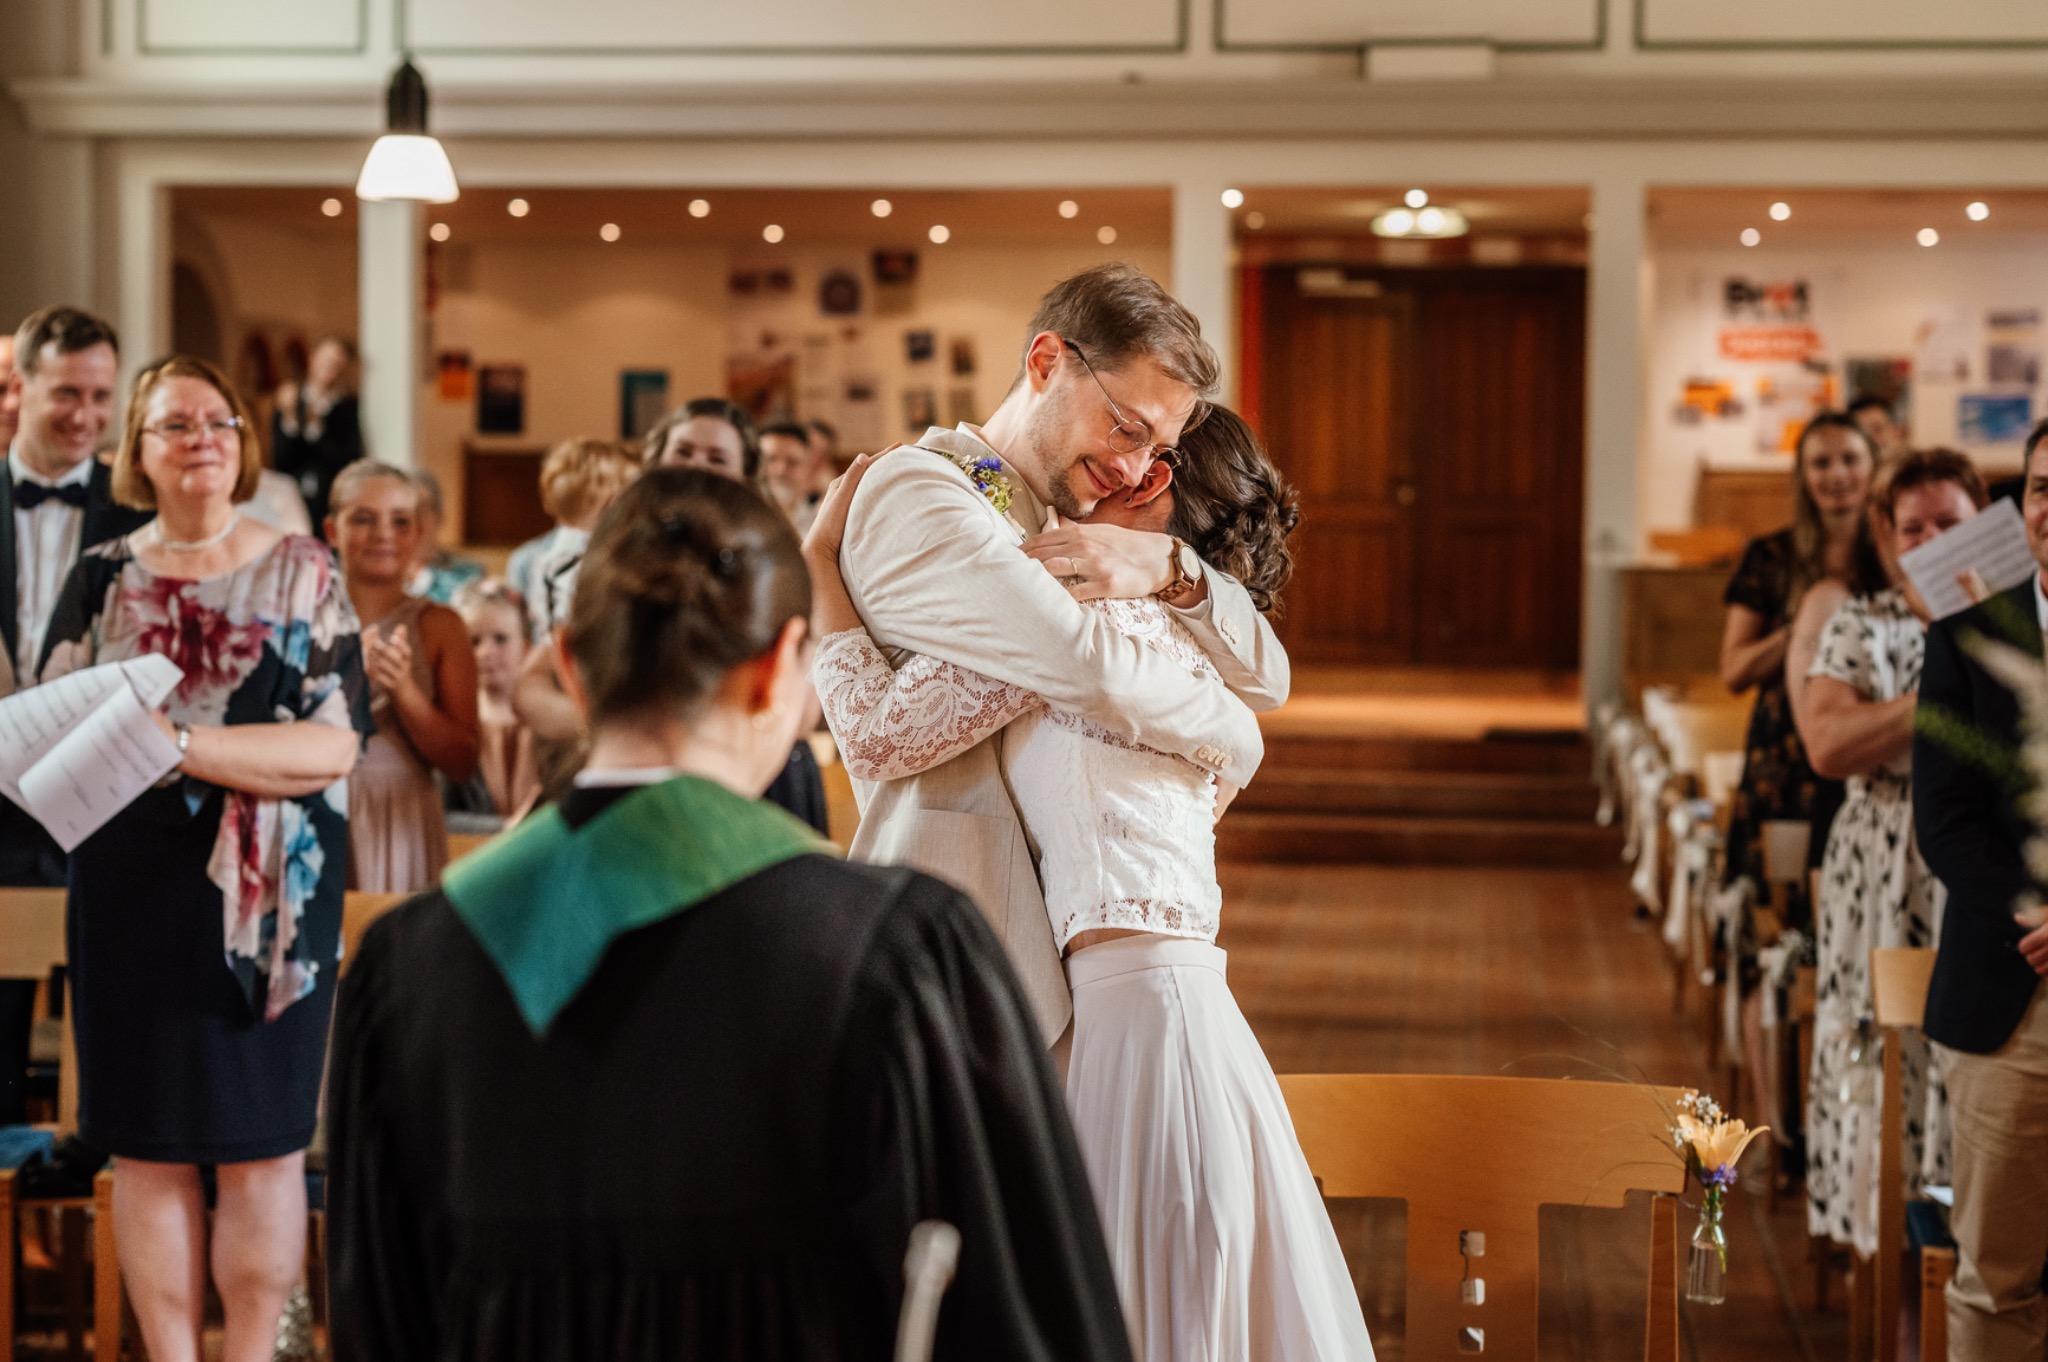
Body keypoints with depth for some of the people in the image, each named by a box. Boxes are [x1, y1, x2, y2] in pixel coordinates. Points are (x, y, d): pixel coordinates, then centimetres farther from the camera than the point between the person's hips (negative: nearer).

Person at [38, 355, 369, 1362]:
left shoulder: (302, 574, 1)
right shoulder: (102, 579, 8)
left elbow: (334, 745, -9)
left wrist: (184, 744, -20)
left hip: (272, 898, -1)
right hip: (133, 896, 2)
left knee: (263, 1146, 2)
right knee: (149, 1145, 4)